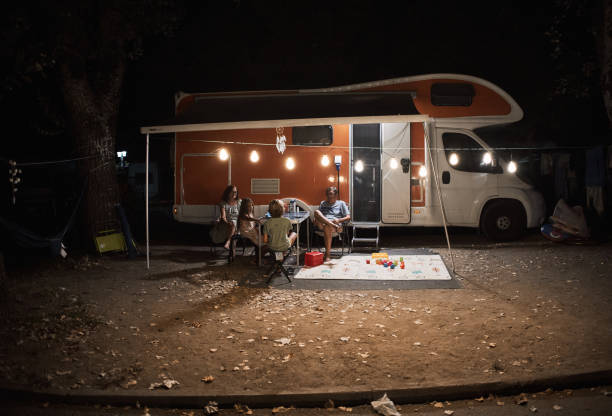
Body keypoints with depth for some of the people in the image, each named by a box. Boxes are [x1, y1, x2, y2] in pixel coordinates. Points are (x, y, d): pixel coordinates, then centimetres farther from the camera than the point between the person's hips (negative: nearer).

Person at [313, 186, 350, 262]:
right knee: (316, 211, -26)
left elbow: (348, 217, 9)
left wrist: (339, 220, -10)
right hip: (322, 225, 3)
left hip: (336, 225, -2)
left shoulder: (341, 203, 20)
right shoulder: (323, 203, 31)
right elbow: (318, 215, 22)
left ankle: (328, 254, -37)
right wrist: (316, 220, -3)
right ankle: (332, 224, -41)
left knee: (327, 226, -41)